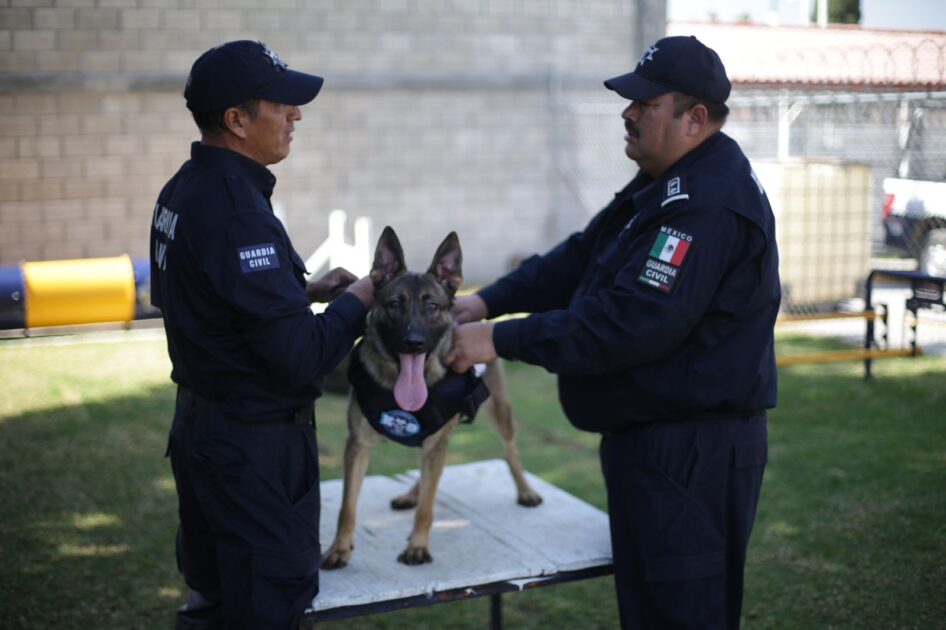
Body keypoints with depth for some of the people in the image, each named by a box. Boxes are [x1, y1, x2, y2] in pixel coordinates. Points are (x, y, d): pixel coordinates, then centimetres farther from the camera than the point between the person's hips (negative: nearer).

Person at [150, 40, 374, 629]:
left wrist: (304, 289, 11)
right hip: (253, 446, -10)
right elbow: (302, 357, -27)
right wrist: (357, 300, -9)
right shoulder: (235, 210, -25)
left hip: (201, 424, 10)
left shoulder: (183, 190, 5)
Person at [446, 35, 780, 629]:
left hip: (693, 451, -11)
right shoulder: (668, 183, 13)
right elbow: (581, 258, 14)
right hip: (655, 438, 11)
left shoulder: (709, 204, -23)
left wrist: (502, 340, -23)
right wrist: (488, 301, 2)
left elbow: (629, 324, -28)